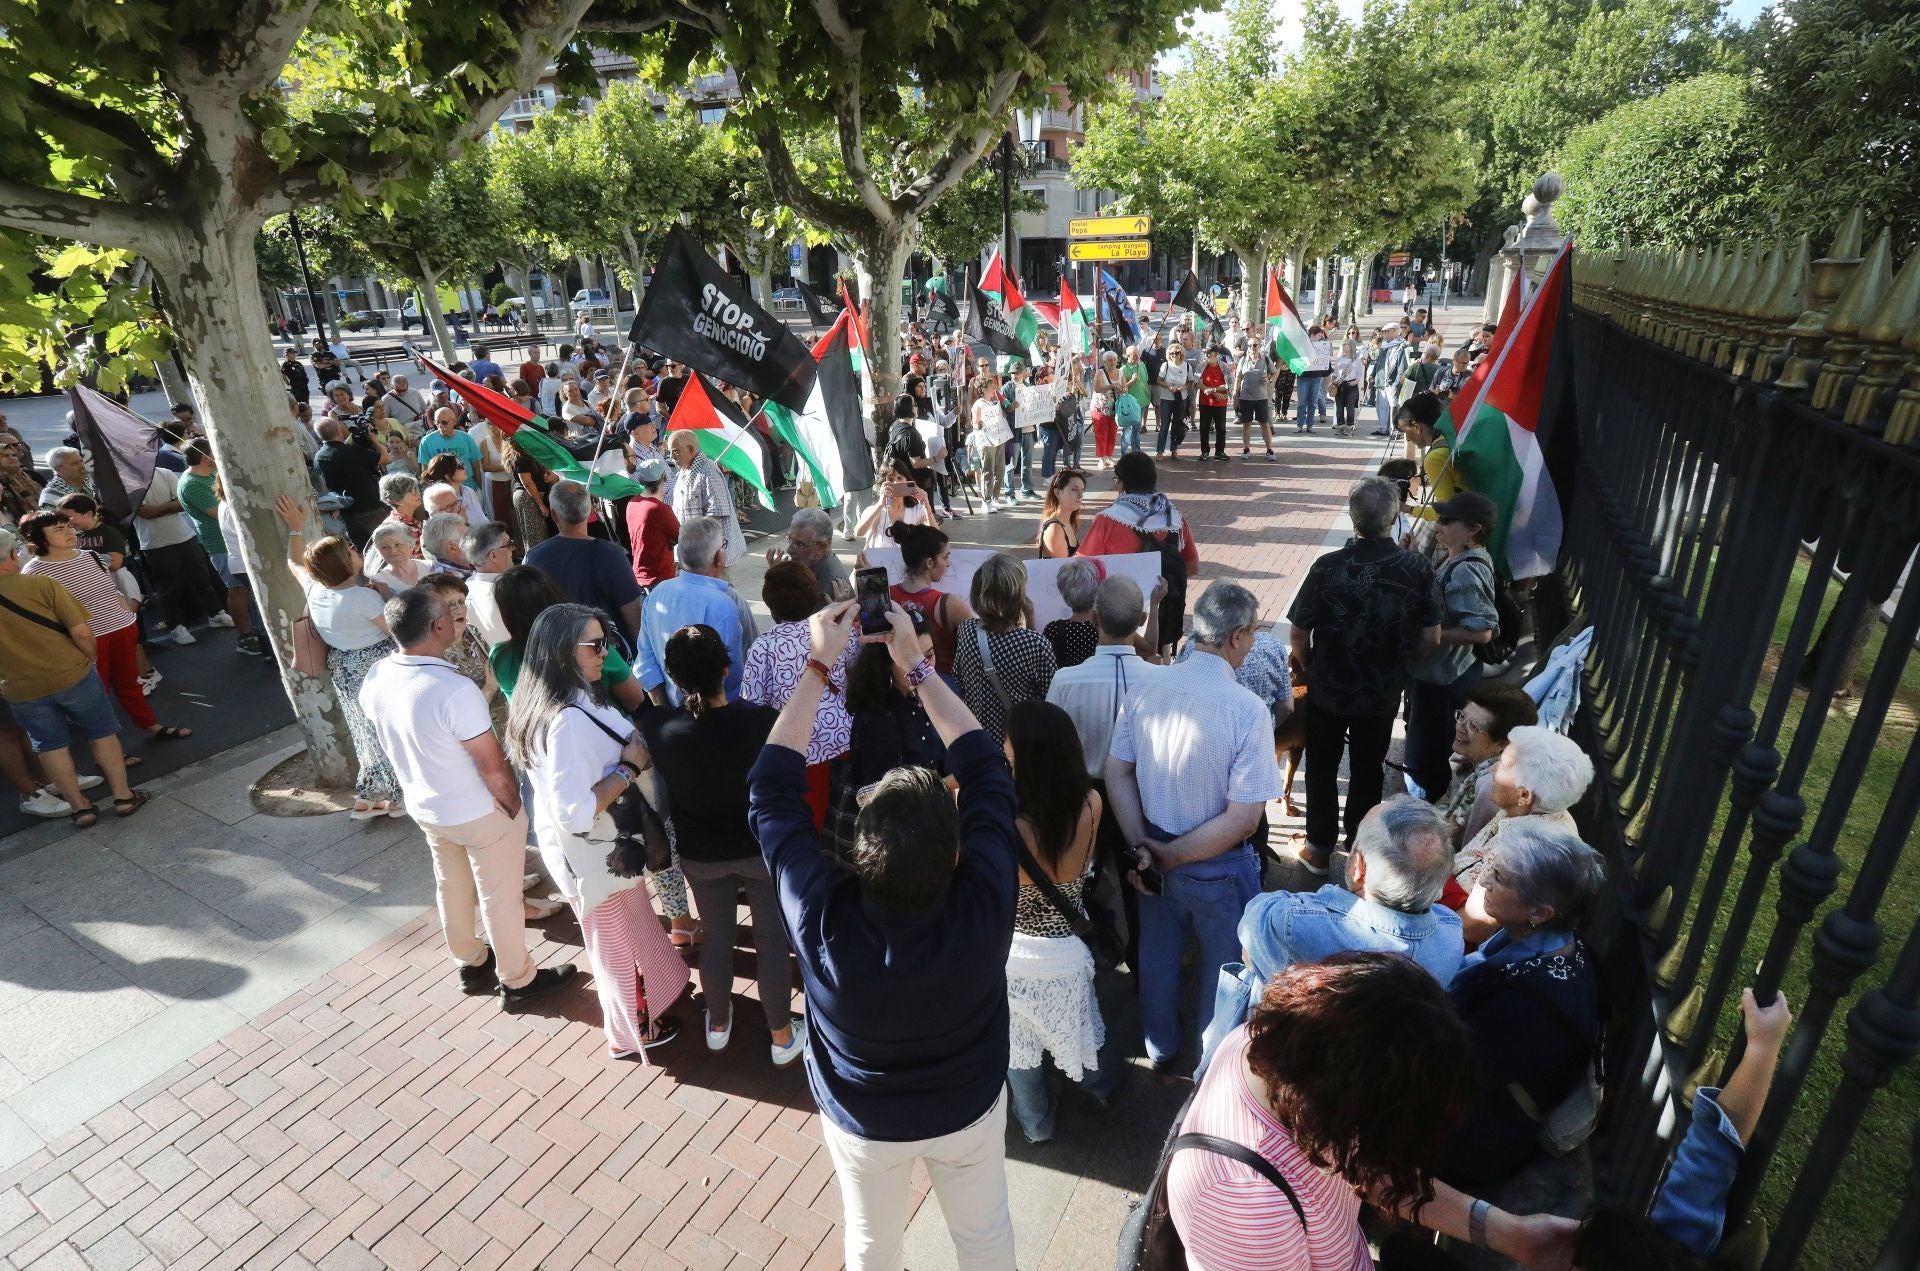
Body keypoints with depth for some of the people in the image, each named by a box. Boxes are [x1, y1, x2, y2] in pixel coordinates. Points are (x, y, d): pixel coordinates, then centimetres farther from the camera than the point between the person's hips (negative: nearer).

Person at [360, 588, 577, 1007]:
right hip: (480, 814, -7)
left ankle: (471, 964, 47)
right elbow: (493, 766, -27)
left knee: (451, 886, 26)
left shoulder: (375, 678, -11)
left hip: (424, 807, 7)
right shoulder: (454, 689, -34)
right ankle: (517, 981, 31)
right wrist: (514, 807, -9)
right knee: (499, 897, 12)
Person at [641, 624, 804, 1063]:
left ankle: (718, 1024, 46)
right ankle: (782, 1037, 33)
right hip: (763, 847, -2)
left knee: (716, 936, 24)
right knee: (773, 939, 16)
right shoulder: (762, 721, -29)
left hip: (700, 853, 2)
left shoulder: (658, 728, -24)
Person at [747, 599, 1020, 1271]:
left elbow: (772, 790, -25)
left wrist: (819, 665, -26)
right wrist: (917, 664, -22)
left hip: (861, 1121, 0)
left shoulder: (821, 918, -39)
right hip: (969, 1110, 0)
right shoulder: (986, 906, -38)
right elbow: (986, 772, -24)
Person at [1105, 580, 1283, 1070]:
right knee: (1223, 965, 24)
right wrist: (1173, 856, -16)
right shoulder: (1247, 709, -26)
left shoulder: (1145, 689, -13)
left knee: (1158, 952, 28)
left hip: (1153, 850, 4)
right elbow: (1242, 819, -26)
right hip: (1217, 867, -4)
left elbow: (1116, 774, -7)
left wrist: (1144, 847, -6)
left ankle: (1160, 1046, 52)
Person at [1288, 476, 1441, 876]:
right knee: (1368, 772, 21)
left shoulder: (1327, 568, -22)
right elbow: (1430, 637, -6)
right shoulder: (1417, 570, -15)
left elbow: (1299, 635, -15)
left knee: (1322, 769, 17)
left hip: (1328, 689, -2)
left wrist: (1311, 670, 5)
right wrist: (1399, 666, 13)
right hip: (1383, 693, 2)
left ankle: (1319, 850, 30)